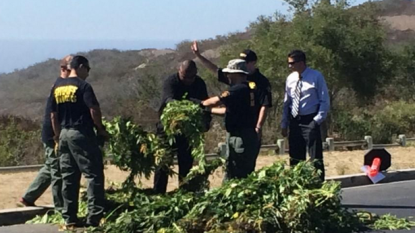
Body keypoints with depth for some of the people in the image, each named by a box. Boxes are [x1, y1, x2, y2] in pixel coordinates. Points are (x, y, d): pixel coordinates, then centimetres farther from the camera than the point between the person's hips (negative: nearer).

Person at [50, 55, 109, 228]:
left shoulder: (57, 87, 11)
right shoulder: (83, 86, -10)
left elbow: (53, 115, 14)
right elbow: (94, 110, -16)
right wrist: (101, 129, -3)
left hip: (64, 135, 7)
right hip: (82, 135, -7)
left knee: (68, 178, 10)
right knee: (94, 174, -2)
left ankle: (69, 219, 12)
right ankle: (93, 217, -7)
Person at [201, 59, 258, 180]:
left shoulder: (238, 89, -16)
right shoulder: (247, 89, 15)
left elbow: (216, 101, -16)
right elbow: (229, 110, 21)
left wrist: (202, 104, 2)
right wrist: (208, 110, 25)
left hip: (240, 137, -10)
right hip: (249, 136, 10)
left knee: (232, 177, -7)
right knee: (246, 176, 15)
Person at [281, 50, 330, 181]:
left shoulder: (316, 77, -6)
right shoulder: (290, 79, 8)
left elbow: (325, 101, -4)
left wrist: (318, 120, -12)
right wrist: (284, 124, 10)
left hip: (310, 121, -5)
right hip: (294, 121, 5)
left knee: (315, 157, -4)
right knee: (295, 158, 11)